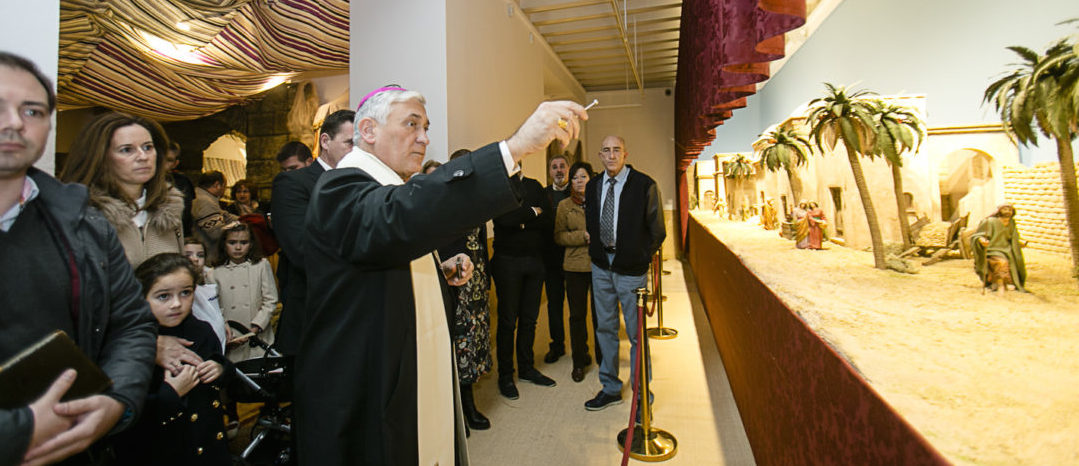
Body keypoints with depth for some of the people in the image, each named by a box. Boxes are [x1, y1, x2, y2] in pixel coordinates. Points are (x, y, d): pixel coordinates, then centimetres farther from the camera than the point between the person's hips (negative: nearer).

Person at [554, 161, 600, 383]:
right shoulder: (564, 205, 7)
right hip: (575, 266, 0)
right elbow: (558, 236, 2)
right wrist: (583, 236, -12)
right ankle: (579, 362, 20)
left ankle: (603, 357, 25)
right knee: (577, 315, 6)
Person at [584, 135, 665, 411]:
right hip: (601, 266, 5)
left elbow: (657, 231, -4)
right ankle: (610, 389, 29)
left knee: (636, 332, 3)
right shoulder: (592, 187, 7)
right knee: (605, 328, 13)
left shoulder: (644, 185, -8)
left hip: (631, 268, -5)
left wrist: (640, 257, -4)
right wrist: (596, 250, 8)